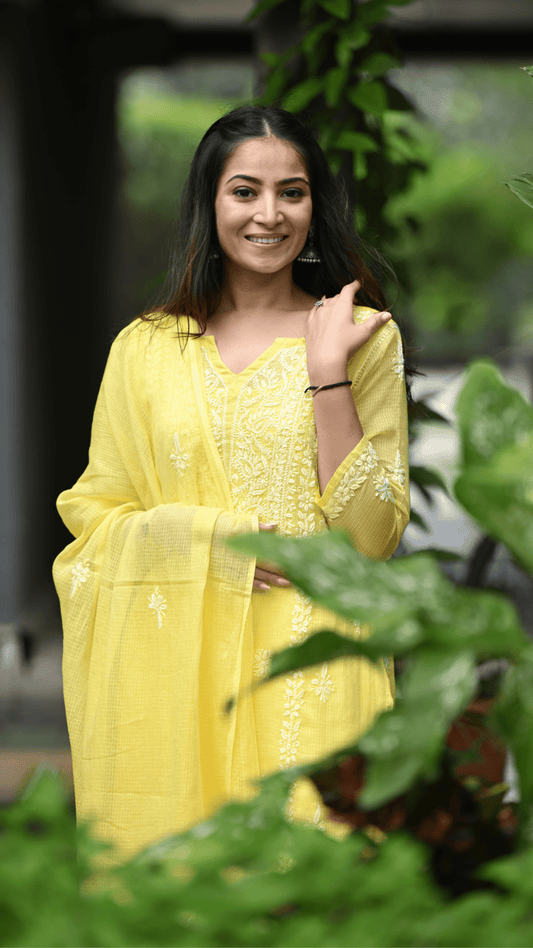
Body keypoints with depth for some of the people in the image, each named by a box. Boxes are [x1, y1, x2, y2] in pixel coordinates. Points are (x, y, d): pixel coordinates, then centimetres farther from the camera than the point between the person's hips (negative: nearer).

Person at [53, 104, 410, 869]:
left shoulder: (364, 339, 4)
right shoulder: (145, 349, 9)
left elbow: (370, 532, -3)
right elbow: (95, 517, 8)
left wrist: (327, 373, -10)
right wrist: (211, 536, -9)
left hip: (307, 667, -1)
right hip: (173, 670, 1)